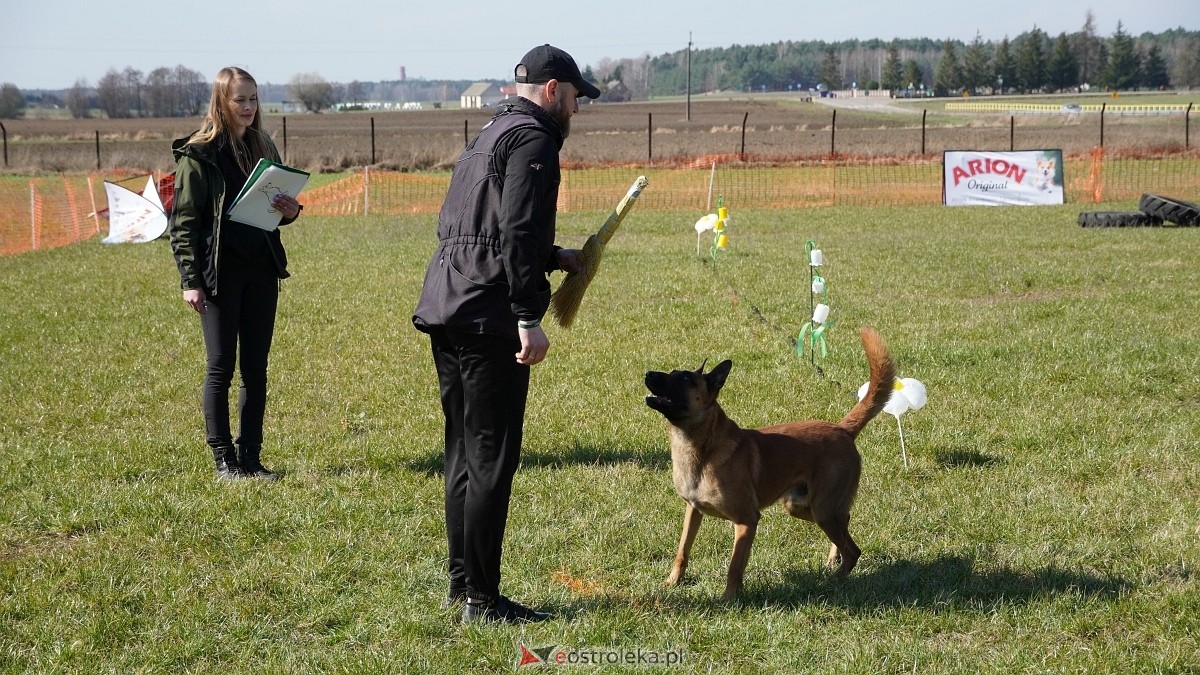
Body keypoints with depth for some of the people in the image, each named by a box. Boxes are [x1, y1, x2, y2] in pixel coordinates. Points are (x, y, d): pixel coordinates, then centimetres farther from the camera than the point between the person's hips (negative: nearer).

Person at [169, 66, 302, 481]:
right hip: (220, 272, -5)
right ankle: (223, 459, 8)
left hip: (261, 270, 5)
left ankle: (251, 457, 14)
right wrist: (190, 280, -13)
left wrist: (289, 211, -2)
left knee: (256, 368, 7)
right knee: (221, 367, 0)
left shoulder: (263, 148, 11)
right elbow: (183, 221, -7)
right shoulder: (198, 154, -6)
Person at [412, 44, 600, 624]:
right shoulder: (532, 139, -8)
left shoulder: (491, 136, 22)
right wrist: (529, 319, -21)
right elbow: (517, 234, -19)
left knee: (464, 453, 15)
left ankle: (461, 584, 22)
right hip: (487, 319, -10)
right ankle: (482, 599, -2)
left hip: (445, 311, 10)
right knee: (492, 460, -5)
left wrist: (554, 258, 29)